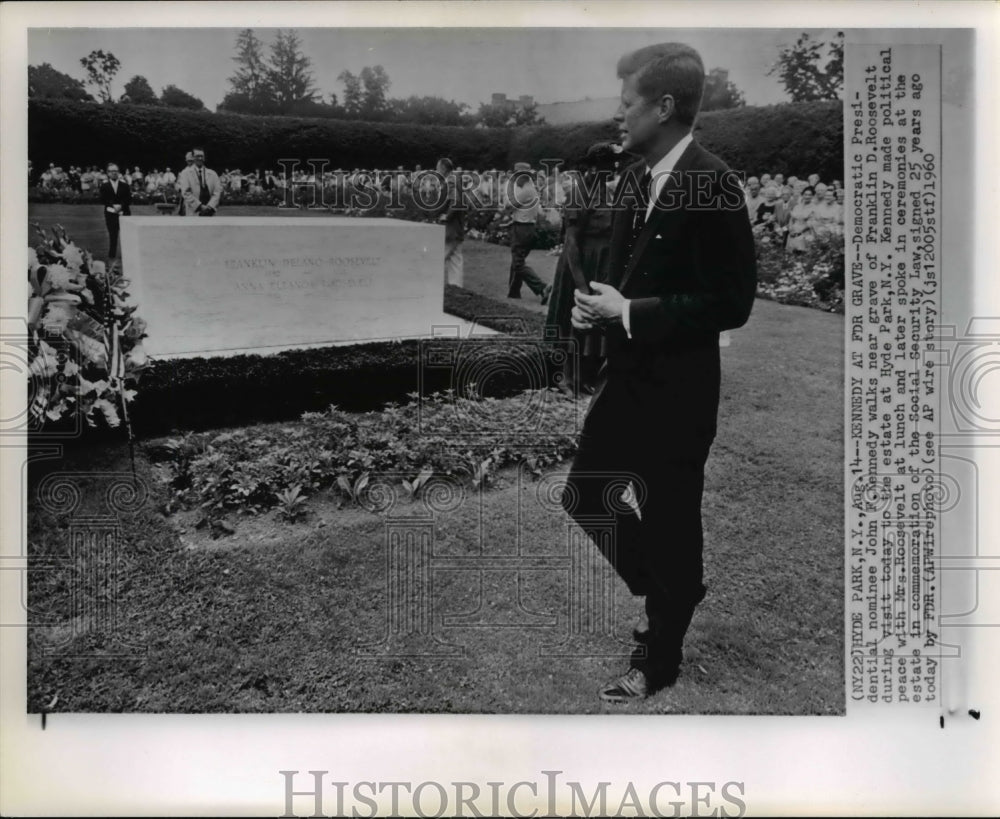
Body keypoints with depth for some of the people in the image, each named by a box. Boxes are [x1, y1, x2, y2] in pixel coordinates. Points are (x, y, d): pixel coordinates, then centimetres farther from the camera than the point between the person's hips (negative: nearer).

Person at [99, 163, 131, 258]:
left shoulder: (124, 184, 8)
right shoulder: (104, 185, 7)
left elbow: (129, 199, 3)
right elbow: (103, 200, 1)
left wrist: (121, 206, -12)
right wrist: (113, 205, -12)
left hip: (124, 212, 0)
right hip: (110, 212, 0)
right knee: (113, 234, -3)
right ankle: (112, 255, 3)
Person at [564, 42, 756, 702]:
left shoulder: (713, 186, -18)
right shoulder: (636, 177, 7)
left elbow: (731, 302, -20)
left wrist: (629, 313, -19)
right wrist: (600, 307, -2)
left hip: (678, 392, -8)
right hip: (627, 377, 8)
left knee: (669, 524, 7)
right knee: (585, 497, 15)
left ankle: (659, 658, 29)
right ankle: (673, 595, 39)